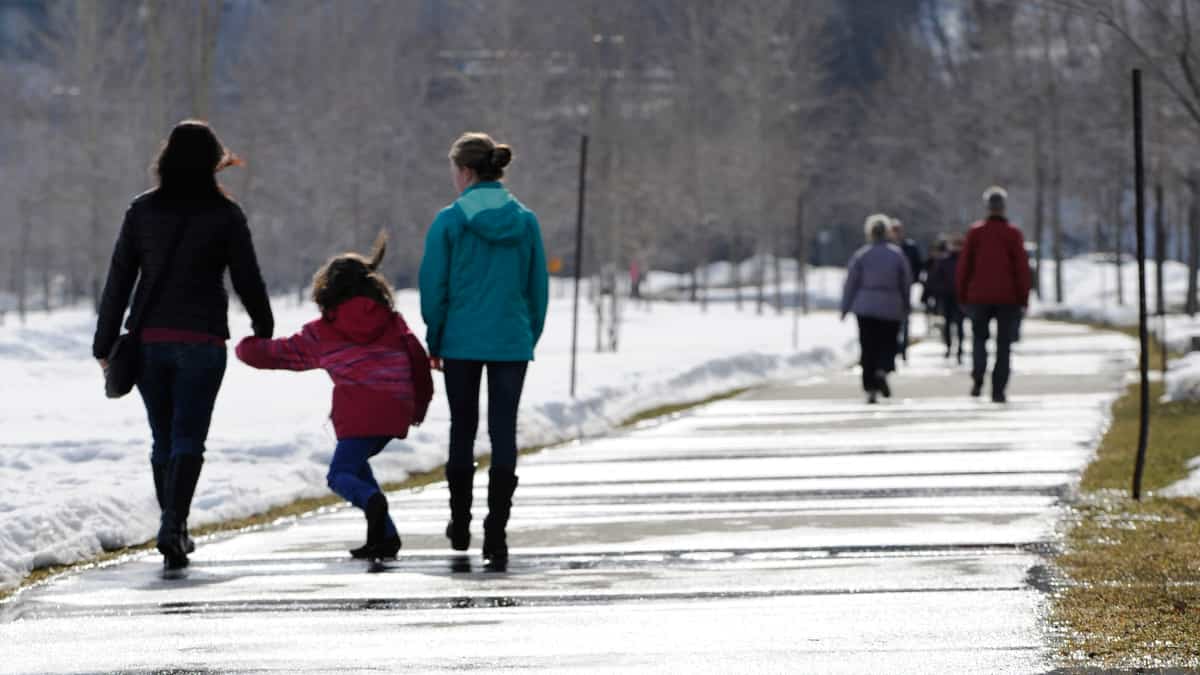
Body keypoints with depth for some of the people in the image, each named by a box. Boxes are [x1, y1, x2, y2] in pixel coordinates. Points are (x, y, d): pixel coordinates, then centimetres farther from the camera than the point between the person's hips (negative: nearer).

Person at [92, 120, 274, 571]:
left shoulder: (143, 211, 3)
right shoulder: (225, 214, -3)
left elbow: (118, 279, 3)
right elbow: (247, 279, 2)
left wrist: (105, 344, 8)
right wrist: (263, 330, 18)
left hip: (149, 341, 3)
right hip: (202, 340, -3)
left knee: (163, 439, 15)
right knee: (188, 439, -3)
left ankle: (173, 528, 20)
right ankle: (173, 524, -21)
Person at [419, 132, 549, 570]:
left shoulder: (449, 221, -6)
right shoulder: (525, 221, 2)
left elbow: (433, 287, -4)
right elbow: (538, 287, 6)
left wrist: (434, 342, 6)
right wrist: (531, 338, 16)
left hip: (462, 341, -1)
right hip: (512, 343, 1)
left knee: (462, 430, 14)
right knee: (504, 433, 0)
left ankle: (461, 526, 26)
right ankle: (496, 532, -10)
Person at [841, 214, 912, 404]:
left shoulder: (861, 255, -4)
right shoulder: (897, 254, -1)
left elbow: (851, 283, -2)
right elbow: (906, 281, 5)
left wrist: (845, 308, 6)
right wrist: (905, 307, 16)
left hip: (865, 308, 0)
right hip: (891, 309, 0)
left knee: (868, 348, 4)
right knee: (888, 344, 9)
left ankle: (870, 389, -1)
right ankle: (882, 371, -21)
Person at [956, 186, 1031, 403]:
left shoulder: (976, 232, 1)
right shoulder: (1013, 233, -2)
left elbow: (964, 265, 2)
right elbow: (1022, 267, -4)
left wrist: (962, 294, 10)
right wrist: (1023, 297, 2)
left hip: (979, 296, 1)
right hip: (1007, 297, -1)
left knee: (980, 338, 15)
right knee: (1003, 345, 4)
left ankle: (978, 379, -7)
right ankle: (998, 389, -1)